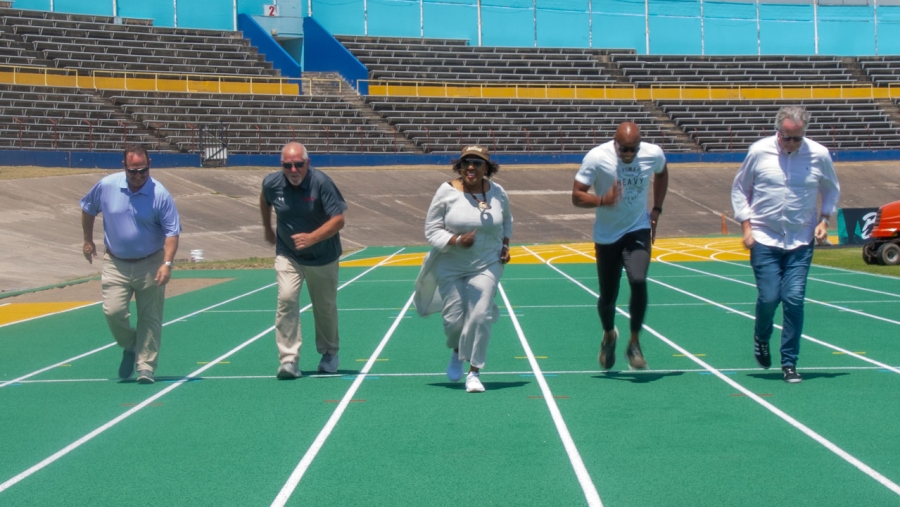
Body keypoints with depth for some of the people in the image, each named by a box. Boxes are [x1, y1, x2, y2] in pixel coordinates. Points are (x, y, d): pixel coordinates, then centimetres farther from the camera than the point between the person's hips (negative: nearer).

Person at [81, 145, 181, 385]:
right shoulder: (106, 186, -7)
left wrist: (167, 263, -24)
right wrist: (88, 240, 16)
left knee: (150, 318, 2)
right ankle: (130, 346, 20)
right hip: (115, 263, 2)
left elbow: (172, 232, -13)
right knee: (113, 311, -9)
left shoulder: (161, 195, -14)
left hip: (150, 264, -1)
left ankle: (145, 366, 12)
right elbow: (88, 208, 13)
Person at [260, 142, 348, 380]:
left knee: (325, 306, 11)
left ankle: (330, 353, 35)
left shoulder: (321, 183, -23)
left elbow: (338, 220, -24)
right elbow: (264, 200, 13)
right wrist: (267, 229, 20)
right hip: (287, 255, 1)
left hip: (322, 257, -1)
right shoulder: (272, 183, -12)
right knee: (286, 299, -18)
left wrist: (312, 237, -35)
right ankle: (289, 360, -16)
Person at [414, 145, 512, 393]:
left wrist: (505, 245, 7)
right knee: (453, 318, 1)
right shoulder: (446, 192, -10)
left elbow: (506, 221, 21)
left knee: (480, 315, -13)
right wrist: (456, 240, -24)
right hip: (451, 266, -1)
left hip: (487, 265, 1)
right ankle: (457, 352, 36)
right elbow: (431, 231, -9)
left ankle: (474, 372, -1)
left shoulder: (498, 193, -1)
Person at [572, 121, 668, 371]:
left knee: (638, 281, -23)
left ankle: (634, 343, -5)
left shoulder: (654, 154, -11)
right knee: (607, 296, 7)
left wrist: (656, 210, 7)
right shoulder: (597, 158, -19)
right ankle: (608, 335, 40)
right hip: (607, 235, -1)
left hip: (638, 231, 1)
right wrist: (602, 200, -35)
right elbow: (577, 196, -16)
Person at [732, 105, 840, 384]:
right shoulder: (759, 152, -6)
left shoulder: (819, 155, -3)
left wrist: (824, 219, 1)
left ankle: (789, 363, 7)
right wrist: (746, 226, -2)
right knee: (768, 297, -6)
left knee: (794, 299, -6)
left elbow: (832, 190, 15)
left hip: (801, 241, 1)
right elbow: (739, 189, 6)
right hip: (764, 238, -1)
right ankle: (761, 338, 28)